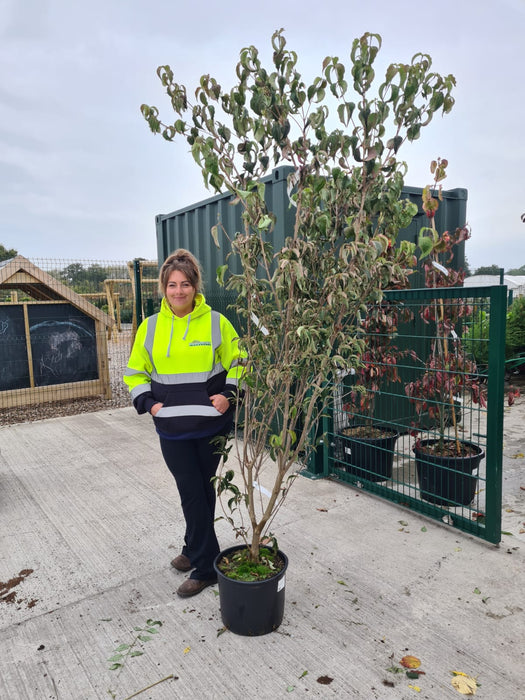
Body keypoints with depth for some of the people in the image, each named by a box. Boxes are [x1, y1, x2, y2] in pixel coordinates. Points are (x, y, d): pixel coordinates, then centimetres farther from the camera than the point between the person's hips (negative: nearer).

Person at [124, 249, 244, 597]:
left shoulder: (216, 322, -4)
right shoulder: (150, 327, 2)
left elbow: (237, 363, 3)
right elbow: (136, 372, 12)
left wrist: (229, 395, -12)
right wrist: (147, 402, -2)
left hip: (211, 424, -1)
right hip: (172, 428, 2)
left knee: (203, 490, 13)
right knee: (191, 492, 7)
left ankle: (196, 551, 32)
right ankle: (205, 564, 25)